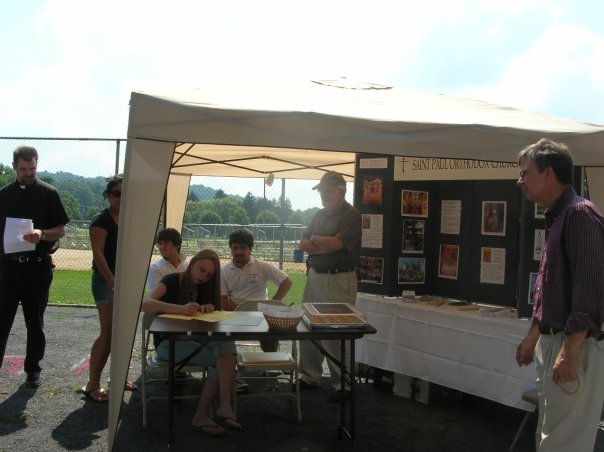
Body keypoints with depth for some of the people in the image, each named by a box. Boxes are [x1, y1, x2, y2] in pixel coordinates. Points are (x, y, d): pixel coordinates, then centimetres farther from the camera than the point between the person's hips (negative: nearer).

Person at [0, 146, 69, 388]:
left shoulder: (49, 193, 0)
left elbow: (60, 231, -1)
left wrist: (42, 234, -21)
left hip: (38, 266, -2)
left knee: (35, 322, 7)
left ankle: (33, 369, 19)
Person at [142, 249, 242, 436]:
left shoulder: (203, 288, 13)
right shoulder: (173, 280, -7)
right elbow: (145, 304, -25)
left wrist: (207, 310, -16)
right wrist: (181, 309, -40)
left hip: (190, 340, 6)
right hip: (167, 343, -6)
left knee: (226, 345, -28)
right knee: (220, 359, -29)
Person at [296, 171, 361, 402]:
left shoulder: (351, 216, -9)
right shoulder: (320, 215, 15)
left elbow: (335, 243, -20)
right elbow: (303, 244, 9)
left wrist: (315, 240, -2)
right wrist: (325, 247, -9)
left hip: (339, 280, -8)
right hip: (314, 276, 8)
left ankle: (342, 385, 6)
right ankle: (309, 377, 23)